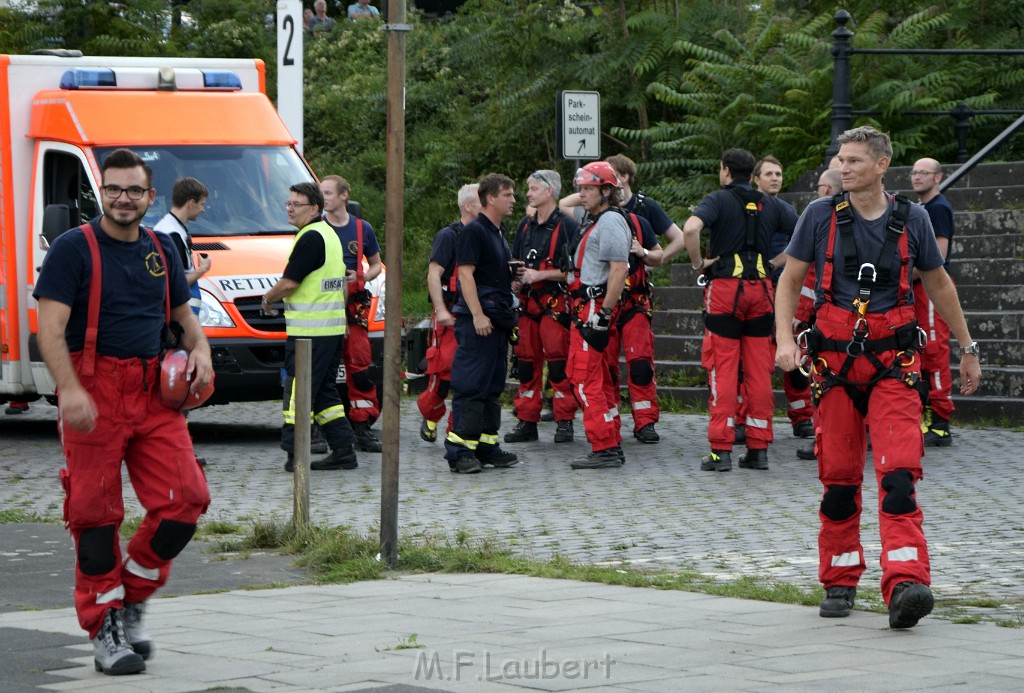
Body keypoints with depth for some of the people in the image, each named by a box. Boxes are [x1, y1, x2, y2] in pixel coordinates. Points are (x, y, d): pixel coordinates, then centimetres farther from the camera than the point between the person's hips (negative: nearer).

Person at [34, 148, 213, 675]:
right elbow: (51, 329, -12)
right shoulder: (73, 248, -3)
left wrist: (200, 349, 7)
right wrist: (69, 389, -27)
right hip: (93, 395, -5)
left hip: (154, 394, 5)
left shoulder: (161, 250, 15)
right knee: (95, 513, -2)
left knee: (186, 497, -5)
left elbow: (183, 314, 30)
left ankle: (131, 598, 14)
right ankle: (104, 630, 7)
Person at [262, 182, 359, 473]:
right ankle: (343, 450, 11)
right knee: (324, 391, 13)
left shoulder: (310, 238, -16)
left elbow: (289, 283, -17)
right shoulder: (329, 234, 17)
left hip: (310, 330, -10)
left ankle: (296, 454, -5)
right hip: (333, 327, 10)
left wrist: (267, 300, 1)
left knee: (298, 390, -5)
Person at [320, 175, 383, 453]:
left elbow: (376, 265, 17)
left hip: (353, 307, 2)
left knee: (361, 365, -3)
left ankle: (363, 428, 3)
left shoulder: (362, 229, 9)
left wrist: (361, 277, -4)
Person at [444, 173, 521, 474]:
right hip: (478, 319, -10)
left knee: (493, 386, 11)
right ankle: (459, 450, -10)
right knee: (471, 385, -10)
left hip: (499, 319, 10)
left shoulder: (499, 233, 19)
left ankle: (487, 446, 16)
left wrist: (515, 276, 10)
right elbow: (466, 273, -16)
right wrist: (478, 314, -22)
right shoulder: (474, 231, -9)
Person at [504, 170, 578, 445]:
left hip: (555, 302, -7)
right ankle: (527, 421, 13)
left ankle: (564, 422, 0)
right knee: (527, 361, 8)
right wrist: (515, 280, 5)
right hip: (527, 301, 7)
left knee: (558, 362, -6)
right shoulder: (525, 225, 15)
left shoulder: (566, 226, -7)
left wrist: (540, 275, -15)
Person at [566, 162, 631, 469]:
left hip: (594, 309, -11)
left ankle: (604, 448, -11)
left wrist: (603, 314, -23)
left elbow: (619, 269, -21)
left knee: (585, 379, -11)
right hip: (586, 310, 11)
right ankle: (611, 447, 17)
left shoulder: (610, 222, -13)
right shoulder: (595, 222, 20)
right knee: (599, 380, 13)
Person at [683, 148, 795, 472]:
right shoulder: (771, 204, 11)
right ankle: (758, 448, 7)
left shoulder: (718, 200, -4)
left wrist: (698, 263, -9)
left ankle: (721, 450, -5)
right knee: (759, 370, 6)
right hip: (761, 288, 4)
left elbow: (691, 228, -23)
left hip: (726, 287, -4)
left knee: (723, 369, -3)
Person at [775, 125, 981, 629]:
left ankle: (905, 586, -23)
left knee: (898, 474, -14)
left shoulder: (911, 219, 3)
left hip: (894, 364, -1)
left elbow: (939, 285, 16)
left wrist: (967, 349, 21)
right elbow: (790, 281, 7)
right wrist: (785, 339, -8)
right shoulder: (820, 215, 2)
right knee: (838, 477, 5)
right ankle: (839, 583, 20)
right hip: (835, 361, 1)